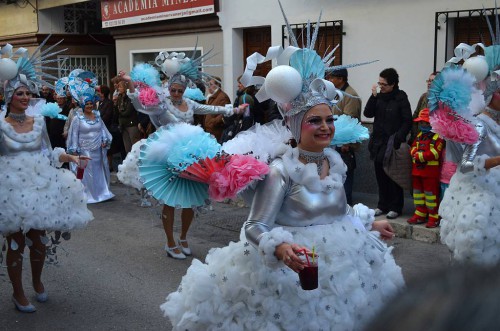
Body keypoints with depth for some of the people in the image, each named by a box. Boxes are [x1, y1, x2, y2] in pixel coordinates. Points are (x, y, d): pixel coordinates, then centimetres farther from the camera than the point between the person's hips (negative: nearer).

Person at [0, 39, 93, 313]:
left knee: (39, 239, 11)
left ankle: (37, 282, 36)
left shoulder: (39, 121, 5)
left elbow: (48, 153, 10)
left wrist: (68, 156, -2)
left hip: (40, 185, 4)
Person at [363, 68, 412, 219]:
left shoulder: (401, 98, -7)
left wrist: (399, 138, -15)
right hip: (379, 143, 5)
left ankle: (395, 207, 9)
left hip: (393, 144, -5)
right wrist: (373, 96, -8)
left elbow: (407, 121, -8)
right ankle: (383, 205, 21)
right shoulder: (379, 96, 8)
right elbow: (368, 113, 0)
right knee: (380, 176, 10)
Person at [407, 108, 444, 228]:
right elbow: (413, 148, 11)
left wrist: (420, 156, -19)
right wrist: (416, 154, -12)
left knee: (431, 193, -2)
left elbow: (435, 153, -22)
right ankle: (420, 215, 25)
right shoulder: (419, 135, 13)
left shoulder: (438, 137, -13)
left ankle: (434, 217, 6)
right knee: (418, 191, 14)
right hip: (417, 169, 8)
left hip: (431, 171, -8)